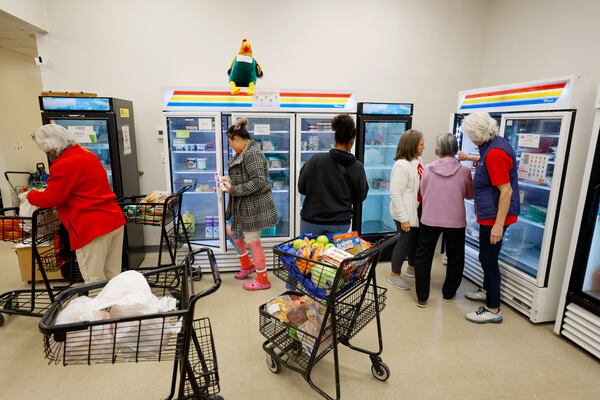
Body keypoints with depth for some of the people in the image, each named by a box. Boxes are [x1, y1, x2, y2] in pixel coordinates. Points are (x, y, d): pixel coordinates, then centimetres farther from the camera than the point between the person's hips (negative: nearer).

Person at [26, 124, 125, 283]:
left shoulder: (64, 166, -13)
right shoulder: (87, 155, 15)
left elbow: (50, 199, -7)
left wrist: (31, 195, 13)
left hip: (92, 228, -9)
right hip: (114, 220, 9)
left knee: (95, 282, 1)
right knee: (112, 277, 14)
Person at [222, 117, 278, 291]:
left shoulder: (251, 154, -21)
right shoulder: (245, 153, 11)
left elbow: (258, 182, -27)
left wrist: (234, 190, -22)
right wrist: (230, 180, 5)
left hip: (254, 206, -10)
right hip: (245, 205, 10)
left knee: (253, 242, 3)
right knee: (232, 231, 22)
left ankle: (263, 280, 21)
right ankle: (247, 265, 39)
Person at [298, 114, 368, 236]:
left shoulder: (315, 160, -11)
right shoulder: (357, 167, -9)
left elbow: (301, 188, -1)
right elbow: (360, 197, 2)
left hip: (311, 220, 0)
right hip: (339, 224, 1)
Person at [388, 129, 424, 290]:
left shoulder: (417, 161, 4)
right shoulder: (401, 165, -22)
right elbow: (395, 193, -25)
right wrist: (403, 218, -24)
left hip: (417, 210, 8)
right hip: (406, 213, -8)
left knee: (415, 240, 21)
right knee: (405, 241, 3)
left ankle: (411, 268, 42)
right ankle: (394, 275, 21)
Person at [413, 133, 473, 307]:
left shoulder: (428, 169, -7)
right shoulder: (464, 171, -8)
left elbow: (423, 193, 2)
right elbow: (470, 195, 6)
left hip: (429, 219, 0)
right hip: (455, 221, 0)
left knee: (423, 257, 12)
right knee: (455, 258, 20)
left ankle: (422, 297, 15)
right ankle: (448, 293, 32)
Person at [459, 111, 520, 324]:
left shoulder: (495, 152, -24)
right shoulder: (494, 144, 6)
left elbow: (506, 190, -27)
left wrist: (499, 224, -27)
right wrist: (470, 158, 38)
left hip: (495, 216, -10)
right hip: (490, 214, 10)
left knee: (489, 259, -1)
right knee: (487, 256, 23)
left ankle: (493, 310, 11)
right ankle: (488, 291, 42)